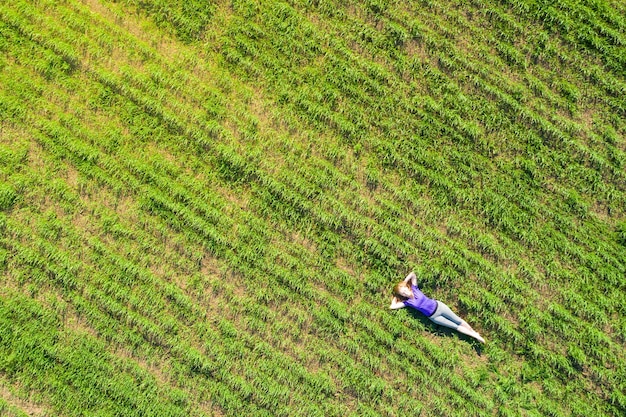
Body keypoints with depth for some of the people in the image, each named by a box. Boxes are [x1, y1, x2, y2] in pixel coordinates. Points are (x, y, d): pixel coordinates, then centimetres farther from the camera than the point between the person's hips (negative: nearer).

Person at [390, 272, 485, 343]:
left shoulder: (414, 289, -5)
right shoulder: (407, 302, -8)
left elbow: (412, 274, -7)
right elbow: (392, 306, -13)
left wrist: (404, 282, -3)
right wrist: (395, 297, -2)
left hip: (438, 306, 1)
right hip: (433, 317, -1)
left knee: (458, 320, 6)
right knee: (455, 326, 1)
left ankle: (474, 332, 21)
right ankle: (474, 336, 9)